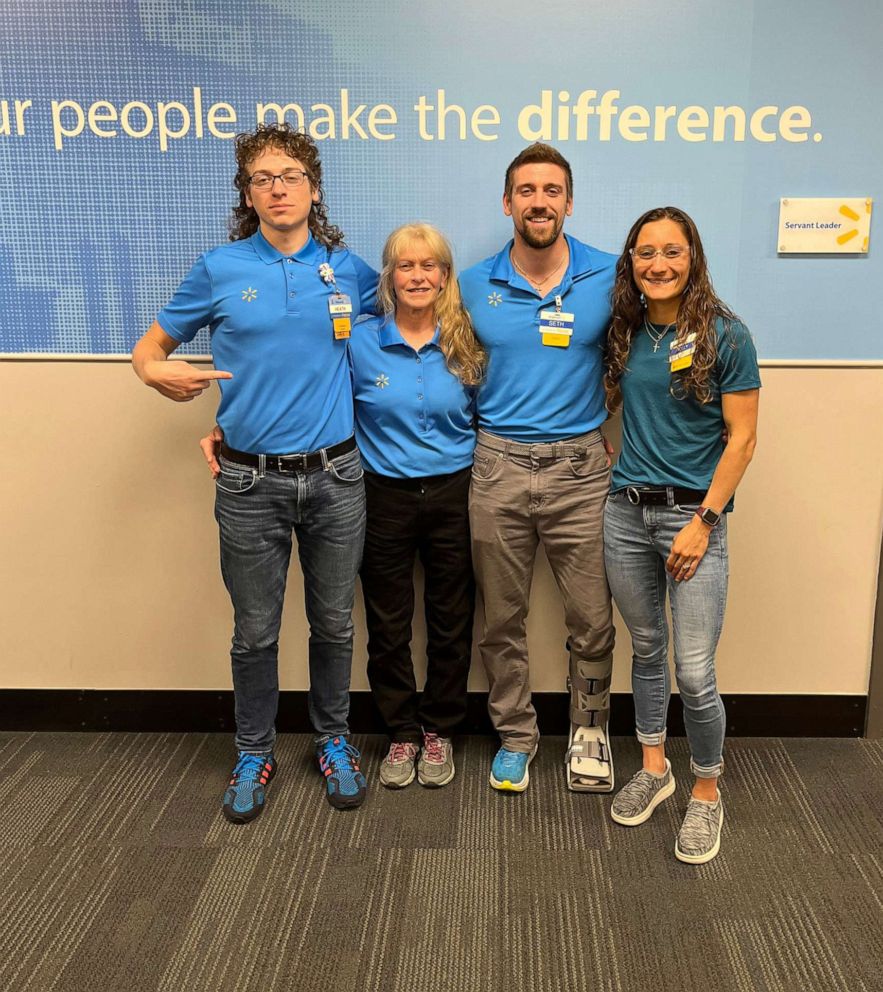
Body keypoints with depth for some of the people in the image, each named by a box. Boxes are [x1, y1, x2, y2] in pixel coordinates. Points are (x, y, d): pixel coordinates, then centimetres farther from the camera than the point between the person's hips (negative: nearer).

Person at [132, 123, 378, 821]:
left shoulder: (348, 269, 5)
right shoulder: (220, 270, 1)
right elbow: (152, 345, 9)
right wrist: (155, 371, -13)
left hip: (336, 476, 1)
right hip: (251, 482, -1)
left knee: (334, 624, 13)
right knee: (255, 631, 9)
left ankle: (334, 743, 33)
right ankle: (255, 752, 30)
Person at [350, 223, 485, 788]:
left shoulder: (467, 345, 0)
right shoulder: (358, 344, -3)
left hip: (454, 495, 1)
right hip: (385, 498, 0)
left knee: (451, 624, 10)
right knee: (388, 626, 9)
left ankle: (440, 731, 31)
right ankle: (402, 733, 29)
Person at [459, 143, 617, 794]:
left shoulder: (609, 278, -1)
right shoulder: (475, 286, 3)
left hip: (580, 469, -1)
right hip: (498, 468, 1)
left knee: (592, 619, 7)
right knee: (503, 619, 11)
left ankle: (589, 730, 32)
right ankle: (516, 734, 31)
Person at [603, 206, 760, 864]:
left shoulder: (725, 335, -7)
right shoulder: (626, 332, 7)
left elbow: (742, 439, -8)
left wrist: (704, 521, -12)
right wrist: (610, 472, 5)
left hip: (692, 514, -5)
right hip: (627, 512, 5)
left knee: (694, 672, -3)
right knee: (647, 648, 16)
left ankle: (707, 793, 20)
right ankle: (654, 769, 34)